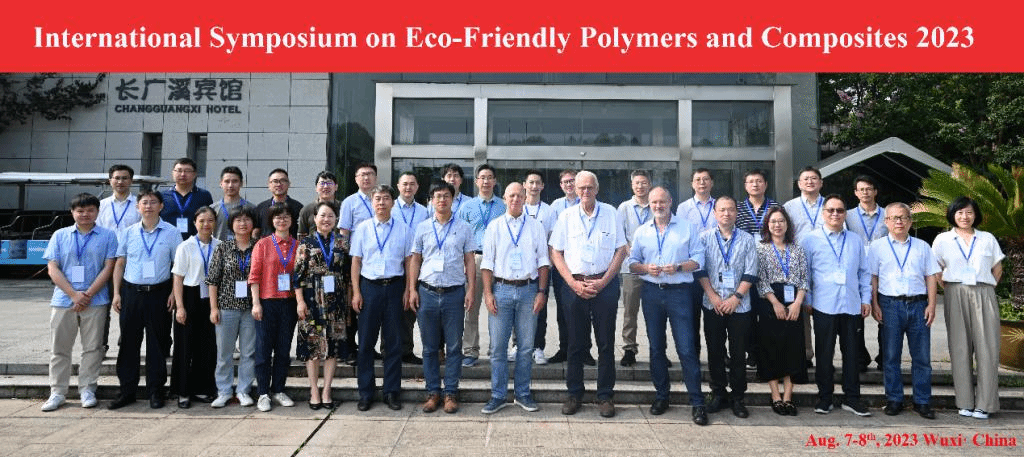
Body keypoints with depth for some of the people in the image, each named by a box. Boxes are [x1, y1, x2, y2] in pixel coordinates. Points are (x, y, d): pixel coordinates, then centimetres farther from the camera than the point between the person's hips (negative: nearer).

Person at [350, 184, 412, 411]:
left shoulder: (403, 230, 6)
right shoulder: (362, 228, 6)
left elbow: (408, 261, 7)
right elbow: (356, 261, 5)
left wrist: (408, 290, 0)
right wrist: (356, 292, -1)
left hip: (394, 287, 0)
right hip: (369, 286, 0)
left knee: (393, 342, 5)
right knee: (366, 342, 4)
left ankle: (392, 392, 15)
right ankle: (365, 394, 14)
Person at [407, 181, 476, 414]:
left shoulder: (463, 228, 5)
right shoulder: (422, 228, 8)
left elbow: (470, 260, 5)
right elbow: (415, 260, 9)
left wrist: (471, 290, -3)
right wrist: (412, 290, 2)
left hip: (454, 292, -1)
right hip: (427, 292, 1)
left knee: (454, 346, 4)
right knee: (429, 347, 7)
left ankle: (451, 393, 13)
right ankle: (433, 392, 18)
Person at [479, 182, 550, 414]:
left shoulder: (536, 226, 9)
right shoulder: (494, 226, 7)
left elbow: (543, 261, 7)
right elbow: (487, 262, 4)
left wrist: (542, 291, -1)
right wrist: (487, 292, -4)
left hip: (529, 290, 1)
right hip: (501, 289, -1)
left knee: (526, 347, 7)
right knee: (498, 346, 1)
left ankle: (523, 394, 20)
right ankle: (498, 396, 13)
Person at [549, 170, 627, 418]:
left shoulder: (611, 213, 3)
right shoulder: (566, 216, 5)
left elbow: (621, 250, 3)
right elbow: (556, 253, 4)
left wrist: (603, 282, -7)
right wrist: (574, 283, -6)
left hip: (605, 284, 0)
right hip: (575, 285, 1)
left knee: (606, 342, 4)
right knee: (576, 342, 7)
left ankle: (605, 395, 15)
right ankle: (574, 393, 19)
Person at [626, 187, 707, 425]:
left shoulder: (686, 229, 5)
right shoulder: (642, 231, 12)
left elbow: (698, 259, 1)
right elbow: (632, 262, 12)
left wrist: (678, 267, -15)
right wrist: (646, 268, -8)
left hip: (679, 291, -3)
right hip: (651, 292, 3)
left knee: (686, 348, -7)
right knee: (656, 347, 10)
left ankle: (697, 402, -1)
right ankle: (661, 395, 22)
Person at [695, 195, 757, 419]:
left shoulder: (747, 240, 5)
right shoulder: (705, 238, 5)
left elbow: (750, 273, 0)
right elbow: (700, 270, 0)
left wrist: (736, 297, -10)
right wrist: (713, 296, -9)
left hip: (739, 305, 0)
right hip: (712, 305, 0)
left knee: (738, 353, 4)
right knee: (715, 351, 6)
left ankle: (737, 397, 15)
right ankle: (718, 393, 19)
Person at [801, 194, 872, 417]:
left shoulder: (856, 241, 14)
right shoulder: (810, 240, 2)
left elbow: (863, 272, 17)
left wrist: (866, 299, 11)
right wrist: (806, 301, -1)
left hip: (851, 305, 3)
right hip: (824, 306, -3)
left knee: (852, 353, 7)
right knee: (824, 353, 4)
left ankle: (852, 398, 17)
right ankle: (824, 398, 14)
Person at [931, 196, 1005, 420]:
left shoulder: (988, 239, 10)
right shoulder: (942, 239, 8)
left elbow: (997, 270, 13)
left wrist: (985, 289, 3)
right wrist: (948, 289, -1)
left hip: (984, 296, 1)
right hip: (956, 296, 0)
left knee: (987, 348, -4)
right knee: (960, 348, 1)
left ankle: (984, 404, 3)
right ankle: (965, 402, 8)